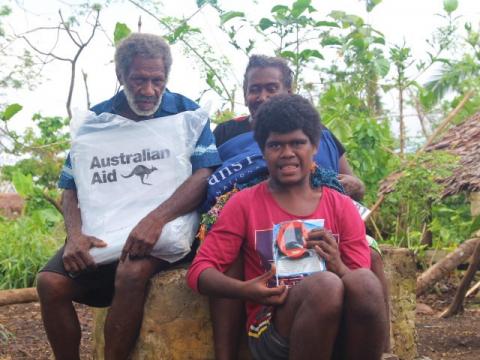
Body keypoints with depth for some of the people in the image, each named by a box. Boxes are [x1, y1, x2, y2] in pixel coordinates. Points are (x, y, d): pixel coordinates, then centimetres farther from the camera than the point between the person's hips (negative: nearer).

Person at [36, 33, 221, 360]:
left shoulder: (186, 112, 1)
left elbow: (204, 175, -12)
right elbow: (71, 188, 8)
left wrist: (155, 219, -27)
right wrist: (75, 235, -13)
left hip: (165, 226, -3)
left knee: (132, 272, -35)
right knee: (51, 281, -20)